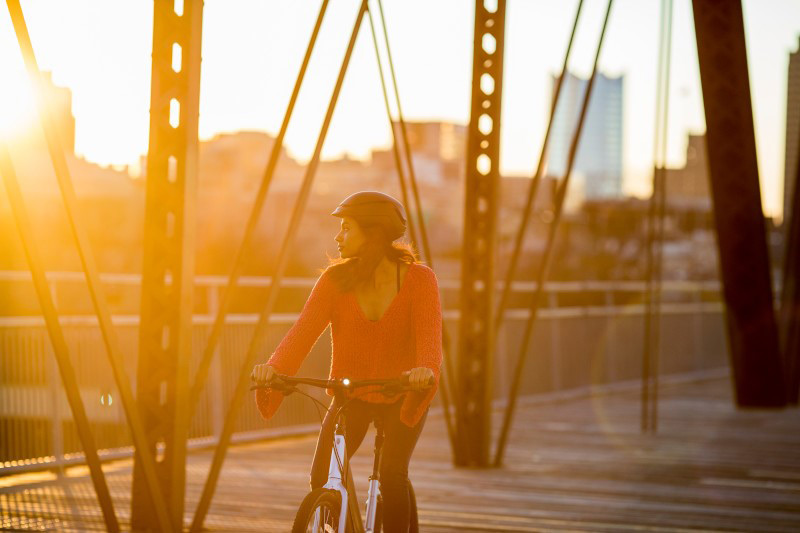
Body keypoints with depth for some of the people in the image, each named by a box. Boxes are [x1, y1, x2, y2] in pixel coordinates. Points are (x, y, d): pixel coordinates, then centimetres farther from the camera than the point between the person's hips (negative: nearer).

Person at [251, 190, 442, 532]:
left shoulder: (419, 279, -14)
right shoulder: (335, 279, -9)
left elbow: (429, 333, -29)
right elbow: (305, 328, -22)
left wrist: (426, 369, -52)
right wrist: (274, 366, -41)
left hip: (401, 395, -2)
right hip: (351, 394, 2)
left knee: (392, 474, -23)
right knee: (322, 478, -14)